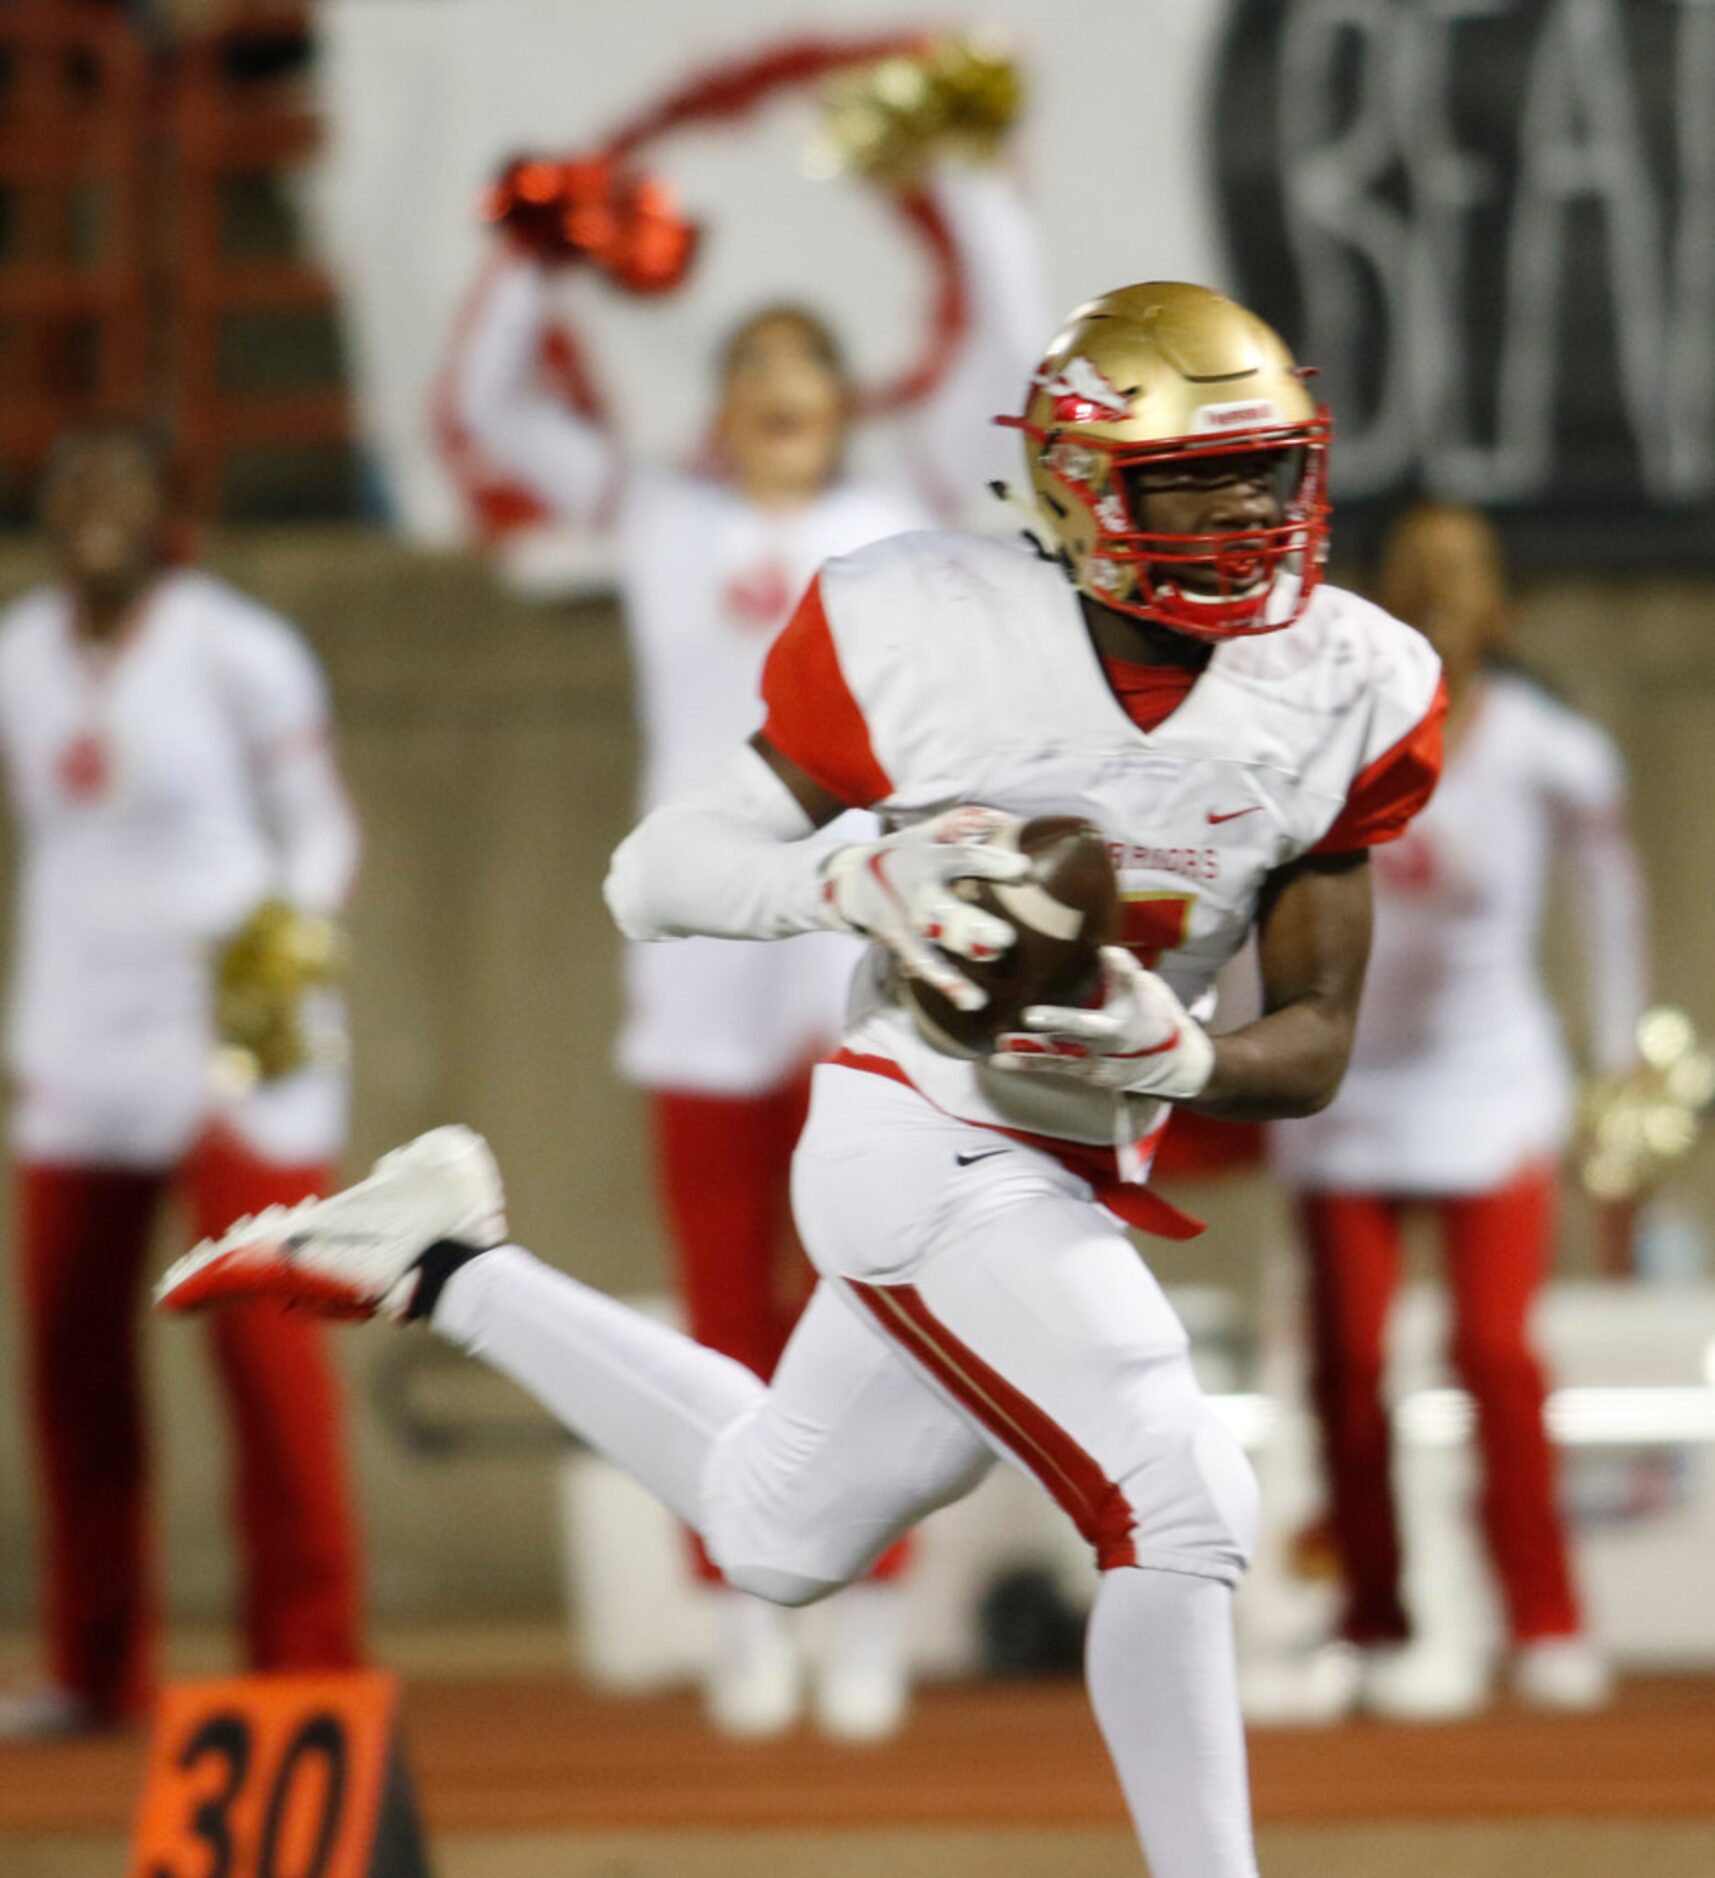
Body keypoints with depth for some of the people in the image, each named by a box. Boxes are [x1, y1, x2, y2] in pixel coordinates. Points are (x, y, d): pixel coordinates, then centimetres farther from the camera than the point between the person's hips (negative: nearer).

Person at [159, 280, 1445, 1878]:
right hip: (928, 1145, -7)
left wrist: (1173, 1059, -24)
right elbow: (651, 875, -12)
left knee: (776, 1538, 22)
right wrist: (853, 876, -31)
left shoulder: (1341, 694, -6)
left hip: (1074, 1178, 7)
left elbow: (1316, 1046, -2)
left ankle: (434, 1266, 37)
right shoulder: (935, 635, -17)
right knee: (1176, 1508, -19)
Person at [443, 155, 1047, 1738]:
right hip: (703, 960, 1)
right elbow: (493, 408, 12)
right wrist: (534, 262, 1)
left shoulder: (906, 511, 10)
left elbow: (1014, 352, 5)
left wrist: (971, 185, 3)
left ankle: (872, 1622, -4)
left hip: (869, 941, -1)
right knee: (732, 1313, 3)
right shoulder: (662, 521, 11)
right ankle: (745, 1621, 10)